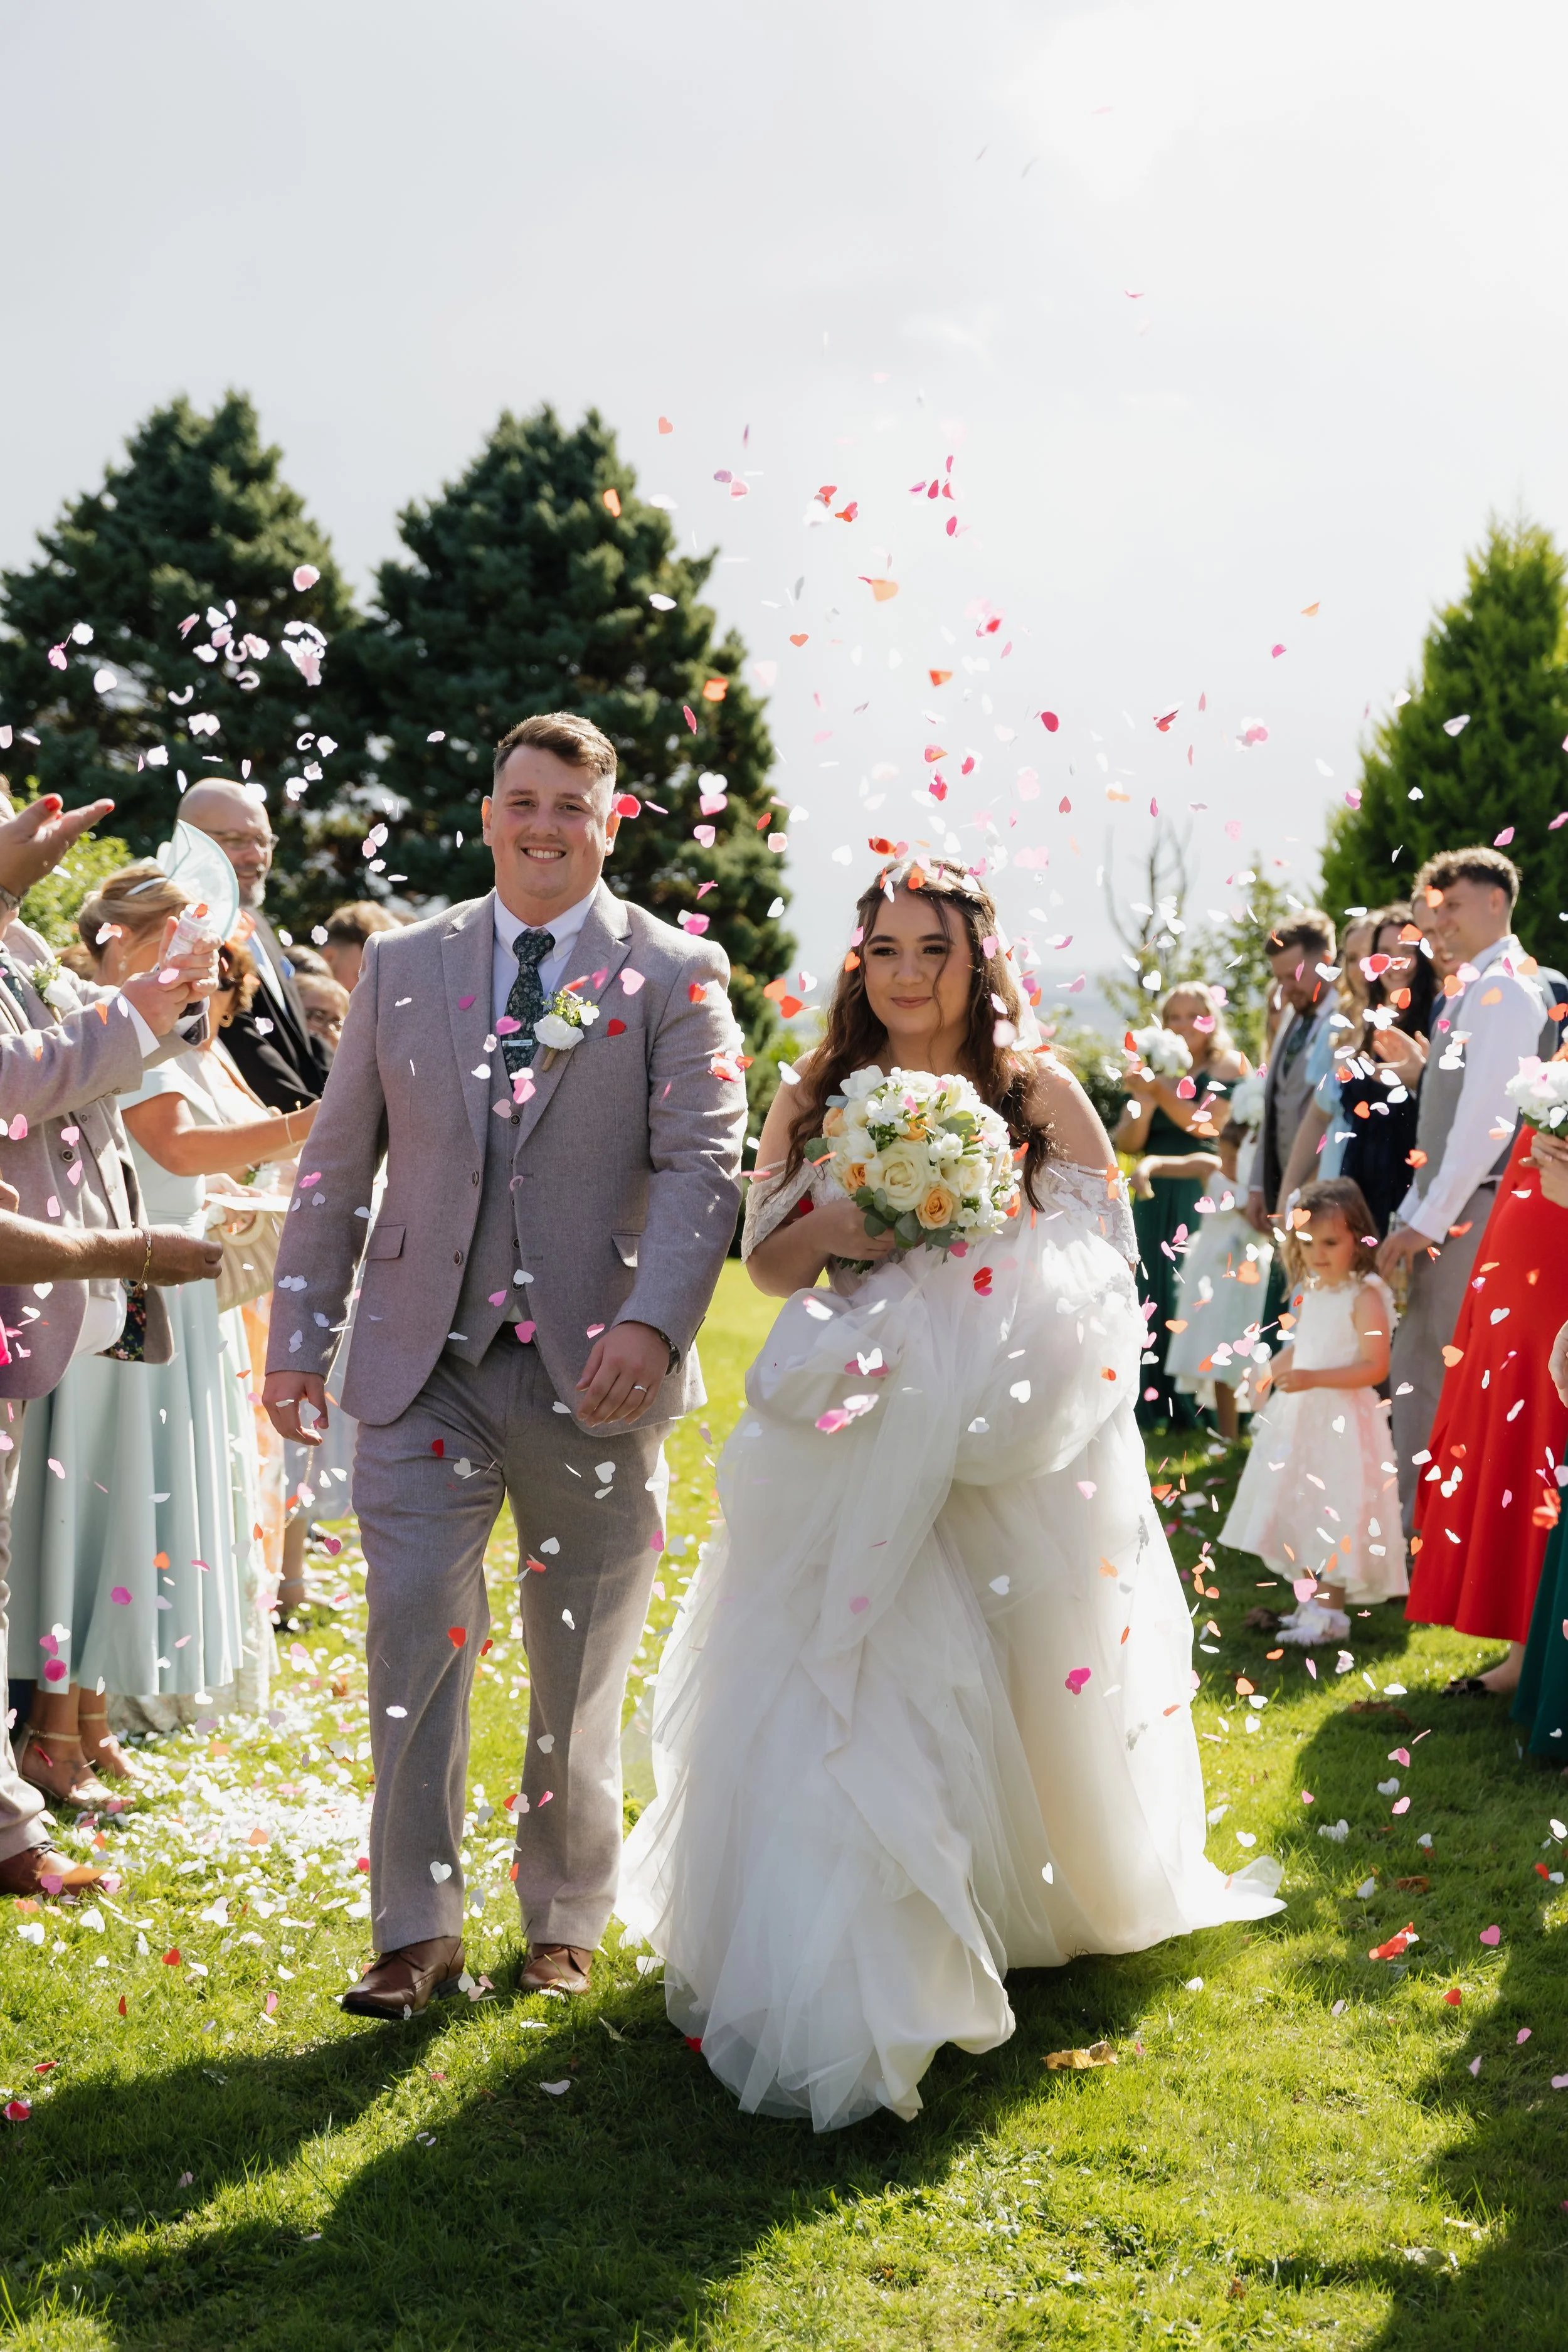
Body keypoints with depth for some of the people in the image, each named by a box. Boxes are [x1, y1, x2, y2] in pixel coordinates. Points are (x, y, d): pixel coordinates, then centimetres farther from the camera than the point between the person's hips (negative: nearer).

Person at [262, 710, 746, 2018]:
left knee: (581, 1670, 10)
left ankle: (567, 1921, 27)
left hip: (593, 1372, -1)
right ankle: (419, 1929, 6)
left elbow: (703, 1163, -10)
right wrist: (300, 1335, 6)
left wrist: (654, 1321, -25)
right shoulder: (402, 966, 10)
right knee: (414, 1639, -6)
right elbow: (337, 1165, 11)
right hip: (425, 1369, 1)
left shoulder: (678, 975, 1)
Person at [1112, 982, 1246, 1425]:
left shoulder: (1227, 1066, 2)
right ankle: (1157, 1402, 6)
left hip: (1202, 1195, -4)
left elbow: (1204, 1123, -13)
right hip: (1153, 1199, 5)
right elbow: (1127, 1144, 6)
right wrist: (1142, 1100, -11)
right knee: (1153, 1296, 1)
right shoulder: (1152, 1071, 14)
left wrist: (1160, 1091, -21)